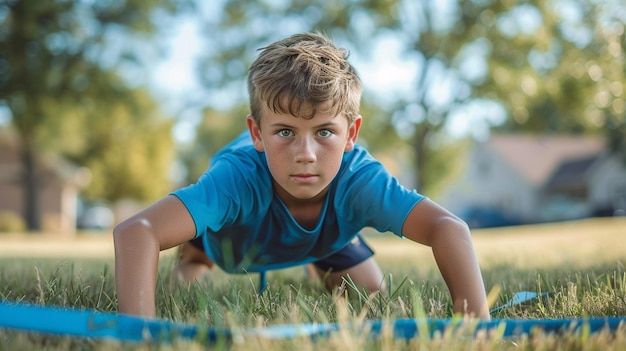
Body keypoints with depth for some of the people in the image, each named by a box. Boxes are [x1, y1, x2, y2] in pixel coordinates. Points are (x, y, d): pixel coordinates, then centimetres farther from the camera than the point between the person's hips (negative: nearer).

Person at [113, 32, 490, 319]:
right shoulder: (238, 178, -52)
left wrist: (477, 321, -70)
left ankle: (324, 268, 43)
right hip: (230, 241, -1)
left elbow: (448, 227, -56)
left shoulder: (360, 179, -46)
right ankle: (195, 258, 55)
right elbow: (135, 231, -64)